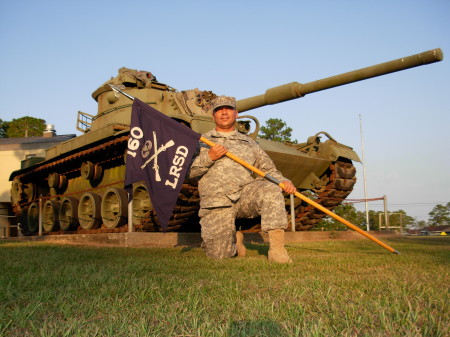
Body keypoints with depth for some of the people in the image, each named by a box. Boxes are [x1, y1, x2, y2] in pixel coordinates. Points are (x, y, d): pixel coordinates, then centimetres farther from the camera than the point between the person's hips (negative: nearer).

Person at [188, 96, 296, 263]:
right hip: (216, 202, -1)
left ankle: (276, 248, -30)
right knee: (219, 254, -11)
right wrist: (208, 157, -11)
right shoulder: (202, 141, 15)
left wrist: (284, 181, -4)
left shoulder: (249, 143, 20)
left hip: (246, 194, 1)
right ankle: (234, 241, 25)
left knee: (271, 189, -31)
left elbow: (268, 169, 17)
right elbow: (187, 171, 6)